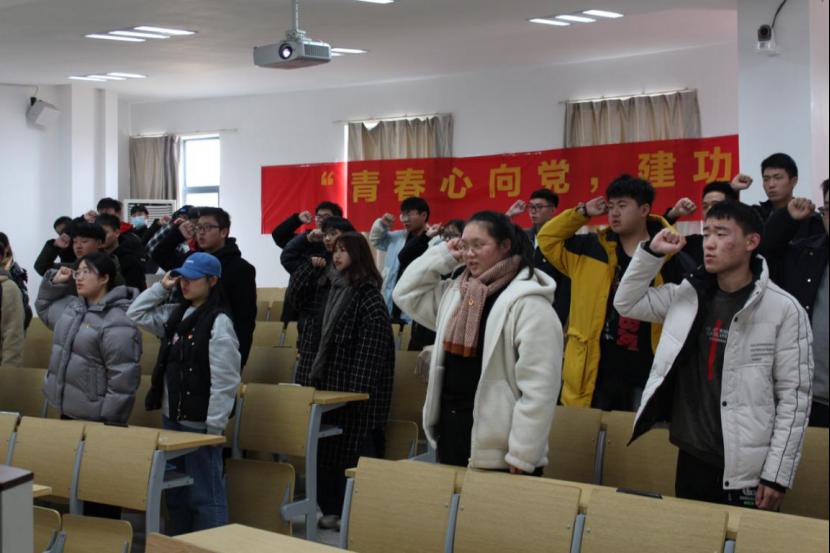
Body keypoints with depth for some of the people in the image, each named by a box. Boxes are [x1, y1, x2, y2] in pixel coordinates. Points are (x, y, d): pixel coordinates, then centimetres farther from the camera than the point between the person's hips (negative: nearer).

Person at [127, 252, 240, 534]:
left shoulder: (219, 322, -15)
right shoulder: (177, 315, 10)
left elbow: (224, 380, -18)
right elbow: (136, 315, 18)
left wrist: (215, 426, -18)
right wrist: (161, 287, 6)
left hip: (200, 422, -9)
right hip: (172, 417, 9)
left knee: (205, 492, -2)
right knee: (175, 490, 17)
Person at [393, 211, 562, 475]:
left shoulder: (528, 303, -15)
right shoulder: (455, 294, 11)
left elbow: (539, 389, -19)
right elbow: (406, 293, 22)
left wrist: (522, 457, -21)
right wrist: (443, 256, 10)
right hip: (450, 432, 8)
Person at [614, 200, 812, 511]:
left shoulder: (783, 309, -9)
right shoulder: (688, 295, 6)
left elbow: (794, 396, -9)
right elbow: (626, 303, 15)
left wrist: (777, 474, -12)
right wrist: (651, 253, 0)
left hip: (747, 469, -5)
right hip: (691, 459, 5)